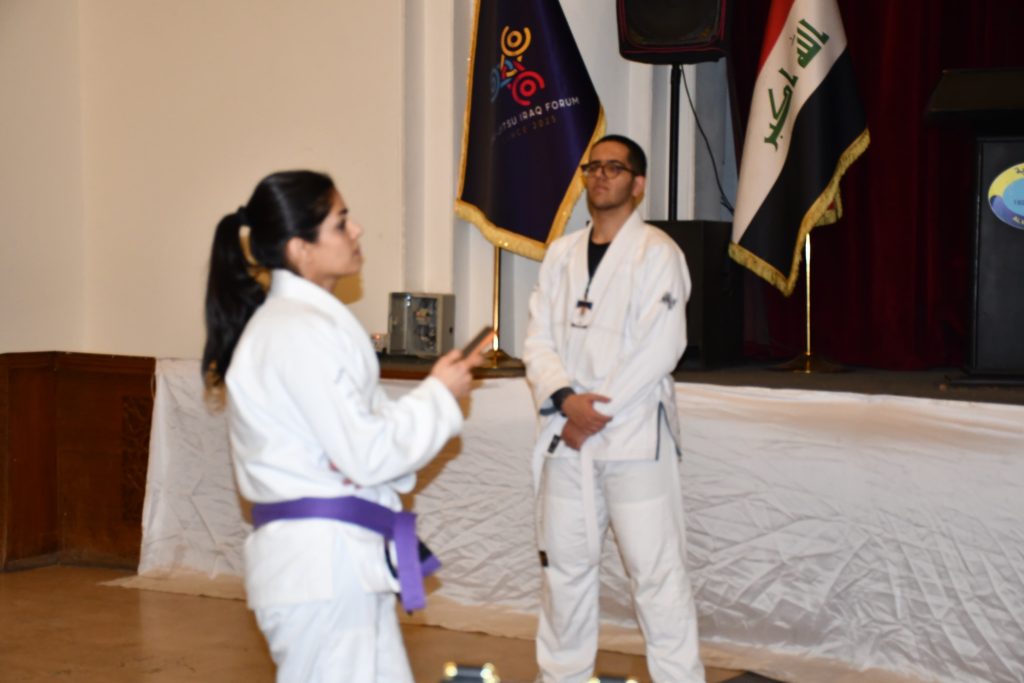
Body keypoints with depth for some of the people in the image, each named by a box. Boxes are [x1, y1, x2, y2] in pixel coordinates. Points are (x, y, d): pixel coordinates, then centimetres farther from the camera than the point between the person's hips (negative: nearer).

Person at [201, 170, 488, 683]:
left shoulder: (307, 319, 15)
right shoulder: (298, 332, -18)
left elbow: (352, 430, 16)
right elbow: (365, 454, -19)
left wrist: (437, 390, 0)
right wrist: (439, 396, -7)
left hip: (345, 558, 10)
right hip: (321, 563, -10)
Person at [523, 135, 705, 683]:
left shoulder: (656, 252, -4)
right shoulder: (561, 254, 13)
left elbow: (660, 347, -13)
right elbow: (538, 340, 7)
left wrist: (597, 413, -13)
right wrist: (566, 399, -11)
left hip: (634, 434, -5)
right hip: (566, 434, 6)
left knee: (656, 571, -5)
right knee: (564, 565, 13)